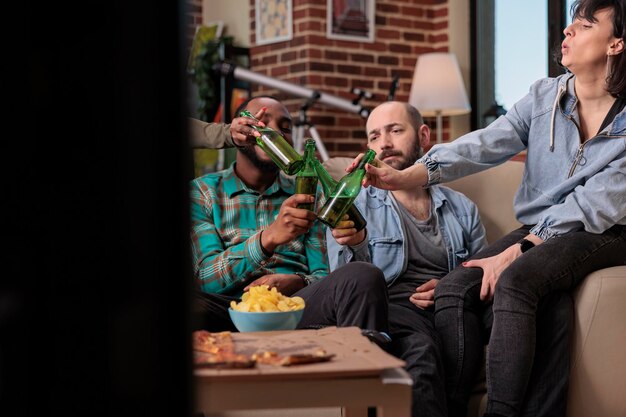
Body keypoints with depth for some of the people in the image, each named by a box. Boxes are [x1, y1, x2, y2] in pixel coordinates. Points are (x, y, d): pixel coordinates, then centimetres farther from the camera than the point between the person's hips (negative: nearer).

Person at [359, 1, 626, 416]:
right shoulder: (544, 96, 4)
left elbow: (592, 206, -16)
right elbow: (485, 145, -11)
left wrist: (518, 251, -24)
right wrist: (407, 176, -27)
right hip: (540, 229, 5)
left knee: (514, 281, -33)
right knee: (454, 289, -19)